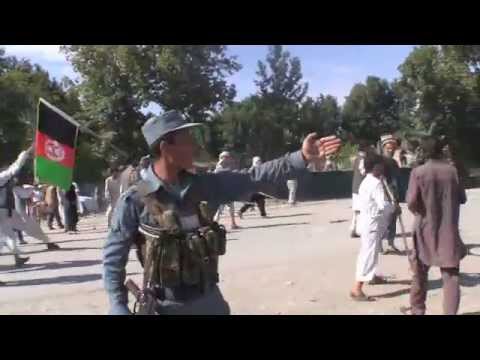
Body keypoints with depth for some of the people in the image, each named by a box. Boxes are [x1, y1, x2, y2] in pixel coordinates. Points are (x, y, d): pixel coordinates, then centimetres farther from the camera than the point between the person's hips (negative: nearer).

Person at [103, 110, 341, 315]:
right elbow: (113, 258, -7)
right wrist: (119, 308, -11)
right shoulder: (135, 200, -14)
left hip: (209, 300, 5)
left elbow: (253, 179, -1)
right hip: (165, 306, -4)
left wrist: (302, 157, -7)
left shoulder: (205, 187, -2)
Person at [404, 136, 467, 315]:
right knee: (451, 276, 3)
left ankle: (417, 310, 30)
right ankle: (450, 312, -5)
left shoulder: (418, 172, -11)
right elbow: (462, 198, 5)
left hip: (426, 230, 0)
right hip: (449, 230, 1)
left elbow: (411, 202, -15)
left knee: (420, 273, 17)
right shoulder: (452, 171, -4)